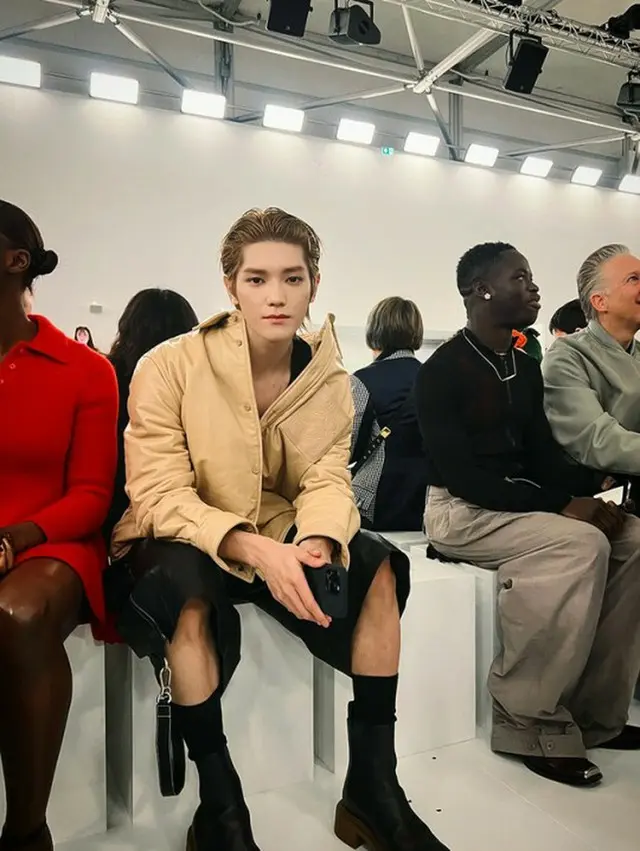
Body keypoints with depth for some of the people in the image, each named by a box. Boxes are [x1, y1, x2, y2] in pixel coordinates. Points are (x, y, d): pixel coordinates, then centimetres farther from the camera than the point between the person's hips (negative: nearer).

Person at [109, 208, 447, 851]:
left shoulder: (330, 378, -3)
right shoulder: (170, 366, -16)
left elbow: (328, 480, -10)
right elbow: (159, 498, -21)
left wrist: (314, 543, -34)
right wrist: (253, 547, -36)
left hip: (277, 543, 4)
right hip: (175, 546, -3)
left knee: (377, 564, -19)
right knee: (187, 582, -37)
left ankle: (372, 783, -7)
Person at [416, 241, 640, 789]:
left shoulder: (526, 369, 12)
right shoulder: (443, 370, -13)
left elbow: (544, 453, 12)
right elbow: (461, 475, -20)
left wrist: (589, 498, -8)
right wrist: (561, 508, -22)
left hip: (519, 503, 8)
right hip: (460, 511, -8)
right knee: (580, 545, -29)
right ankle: (530, 723, -16)